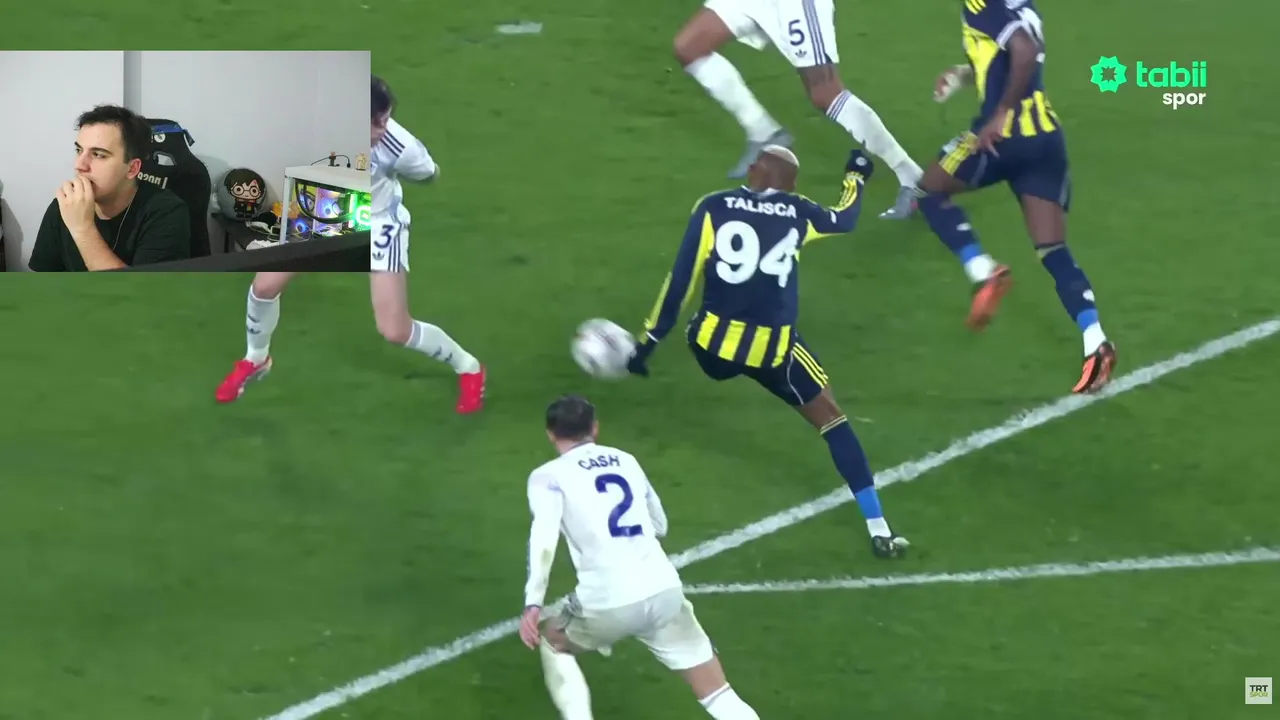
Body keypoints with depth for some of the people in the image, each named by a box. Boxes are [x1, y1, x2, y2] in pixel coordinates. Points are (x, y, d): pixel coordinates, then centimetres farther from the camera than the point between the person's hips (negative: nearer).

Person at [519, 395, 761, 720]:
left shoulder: (549, 477, 6)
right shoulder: (626, 461, 21)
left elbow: (545, 535, -13)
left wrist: (533, 603, -20)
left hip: (609, 602, -4)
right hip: (665, 590, 4)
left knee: (551, 641, 29)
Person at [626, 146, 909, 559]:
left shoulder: (713, 208, 0)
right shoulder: (798, 213, 5)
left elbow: (681, 278, -3)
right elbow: (844, 220, 27)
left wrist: (649, 340, 3)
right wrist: (856, 176, 47)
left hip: (714, 342, 0)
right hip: (773, 349, 0)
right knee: (831, 418, 13)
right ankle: (878, 529, 6)